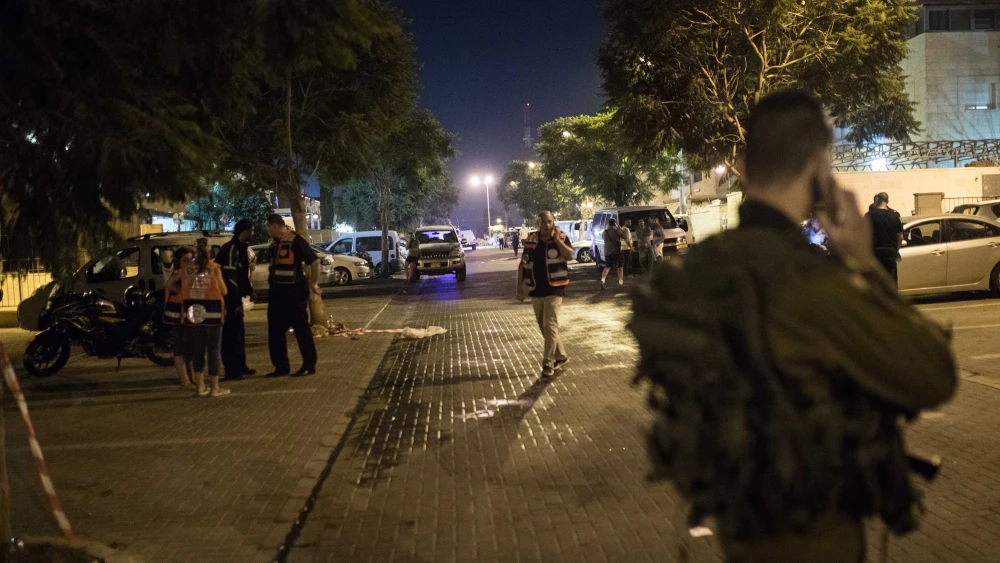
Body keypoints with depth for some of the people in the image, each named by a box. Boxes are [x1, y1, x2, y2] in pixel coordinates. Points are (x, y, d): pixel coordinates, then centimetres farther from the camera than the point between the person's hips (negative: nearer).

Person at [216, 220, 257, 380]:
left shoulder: (242, 248, 12)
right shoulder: (230, 249, -19)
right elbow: (229, 277, -24)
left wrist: (249, 290, 11)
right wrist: (236, 302, -25)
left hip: (235, 298, 10)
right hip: (228, 299, -10)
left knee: (239, 332, 15)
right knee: (230, 334, -7)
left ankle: (240, 367, 25)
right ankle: (231, 370, -4)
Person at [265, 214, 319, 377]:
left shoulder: (296, 241, -13)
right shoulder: (275, 243, 12)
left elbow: (314, 260, -13)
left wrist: (313, 283, -9)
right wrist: (271, 284, 19)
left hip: (294, 292, -9)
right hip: (277, 292, 9)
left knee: (301, 328, -2)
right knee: (275, 331, 9)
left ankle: (309, 365, 6)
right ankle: (281, 366, 17)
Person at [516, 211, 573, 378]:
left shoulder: (561, 237, -4)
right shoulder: (530, 240, 4)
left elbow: (570, 256, -20)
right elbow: (522, 264, 9)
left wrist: (556, 238, -21)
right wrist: (519, 287, 6)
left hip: (554, 288, -4)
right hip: (536, 290, 4)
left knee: (550, 326, -10)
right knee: (543, 328, 12)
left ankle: (548, 364, -6)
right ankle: (561, 356, 28)